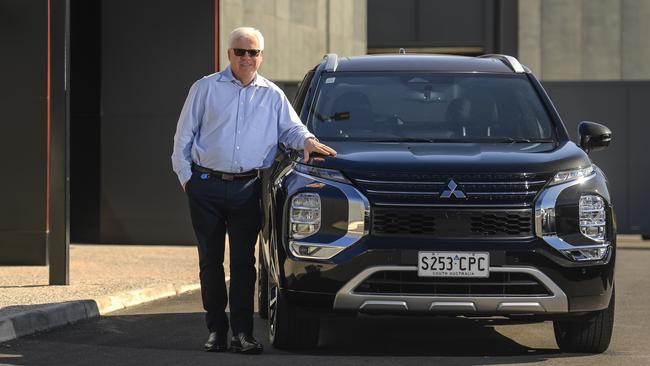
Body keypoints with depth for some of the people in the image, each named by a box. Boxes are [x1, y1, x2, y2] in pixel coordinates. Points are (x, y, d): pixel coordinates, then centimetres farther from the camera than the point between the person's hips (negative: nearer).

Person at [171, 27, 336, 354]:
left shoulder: (272, 96, 13)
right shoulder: (206, 88, 8)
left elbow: (290, 128, 14)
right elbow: (184, 136, 9)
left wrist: (307, 140, -10)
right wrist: (186, 176, 1)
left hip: (246, 189, 0)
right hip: (206, 187, 0)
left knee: (243, 260, -4)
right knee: (210, 260, 4)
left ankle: (242, 333, -3)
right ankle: (216, 330, 11)